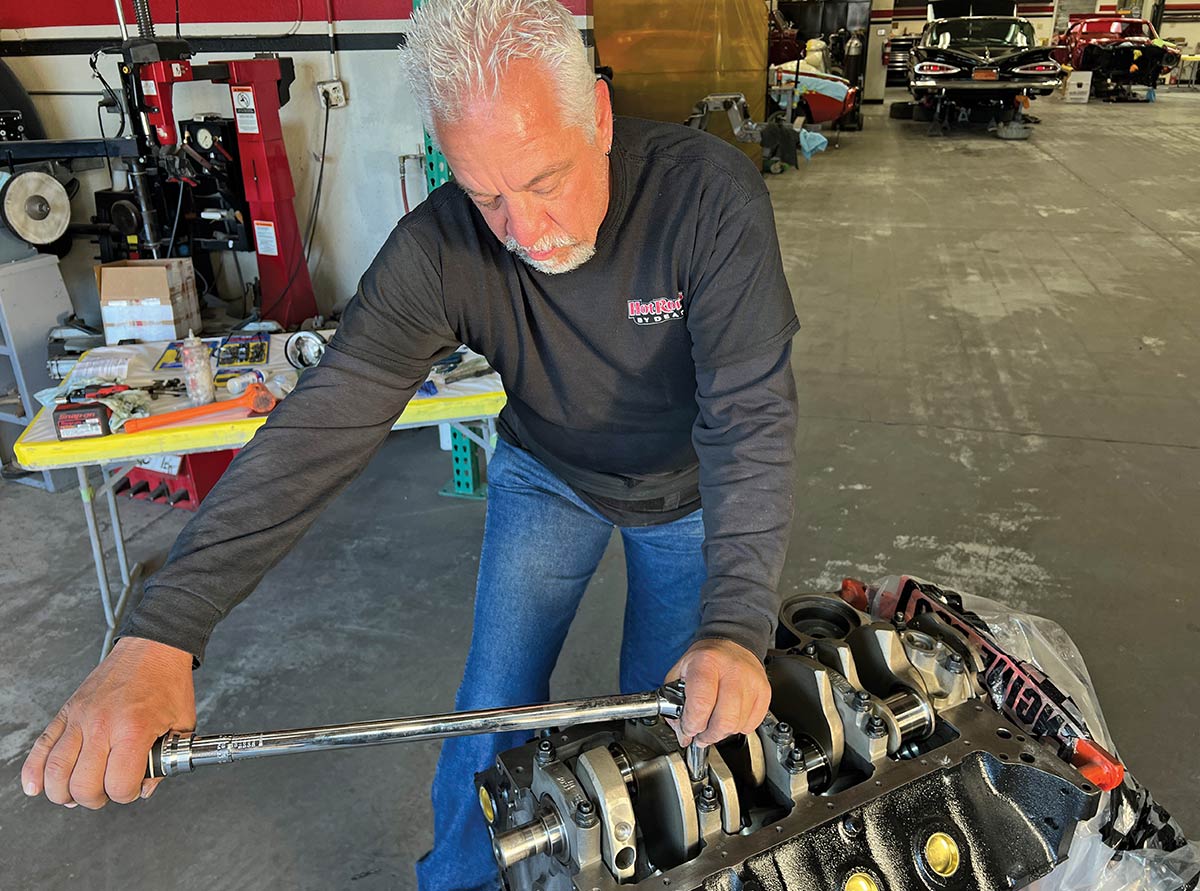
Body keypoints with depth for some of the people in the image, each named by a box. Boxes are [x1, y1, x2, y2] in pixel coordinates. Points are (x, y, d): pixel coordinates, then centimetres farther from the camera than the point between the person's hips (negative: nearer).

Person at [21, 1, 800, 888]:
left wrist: (736, 625, -45)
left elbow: (750, 415, -34)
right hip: (547, 474, 1)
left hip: (687, 485, 0)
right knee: (494, 711, 3)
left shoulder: (709, 192, -33)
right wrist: (158, 635, -41)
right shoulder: (440, 247, -27)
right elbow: (324, 424, -33)